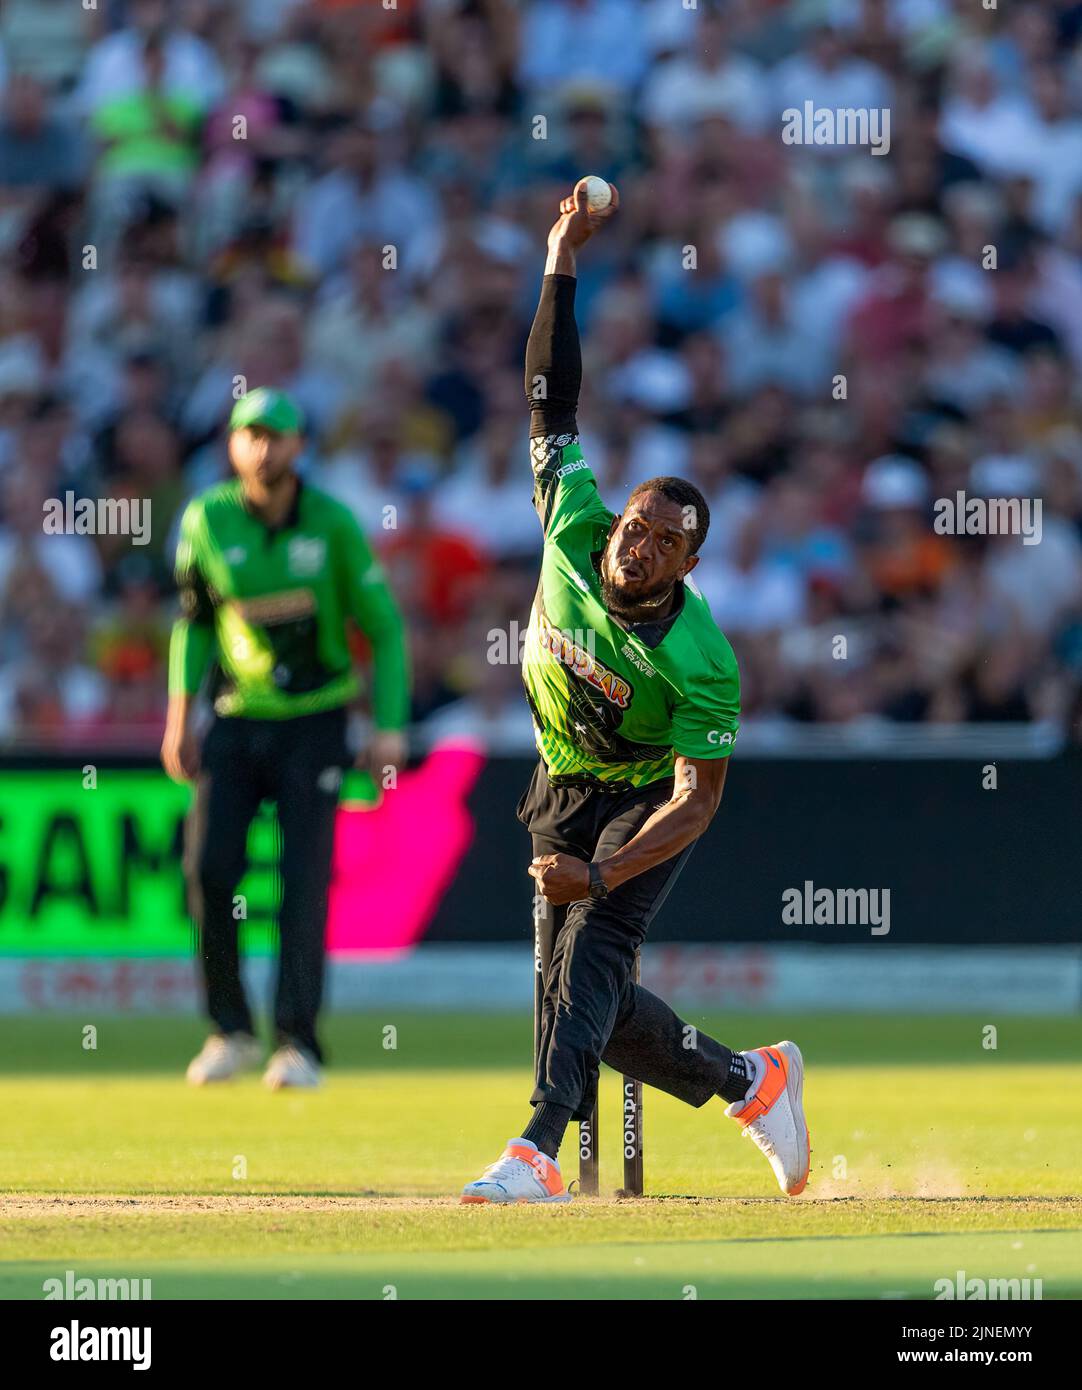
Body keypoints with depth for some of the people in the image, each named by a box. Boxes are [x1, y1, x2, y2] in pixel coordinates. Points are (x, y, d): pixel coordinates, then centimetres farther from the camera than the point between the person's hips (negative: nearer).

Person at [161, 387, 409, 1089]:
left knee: (305, 880, -10)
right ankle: (231, 1030, 4)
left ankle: (297, 1043, -6)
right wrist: (180, 715, 4)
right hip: (235, 721, 2)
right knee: (209, 867, -11)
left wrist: (391, 727, -11)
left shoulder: (333, 523, -8)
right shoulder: (208, 519, -2)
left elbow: (384, 628, -3)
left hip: (314, 722, -2)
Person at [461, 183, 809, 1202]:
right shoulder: (574, 534, -15)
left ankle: (537, 1152, -40)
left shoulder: (702, 660, -28)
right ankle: (751, 1080, 25)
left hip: (649, 800, -6)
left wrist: (603, 873, -38)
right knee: (572, 987, 5)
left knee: (591, 947, -27)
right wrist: (563, 261, -16)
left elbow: (700, 799, -26)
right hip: (564, 792, 6)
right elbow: (550, 400, -10)